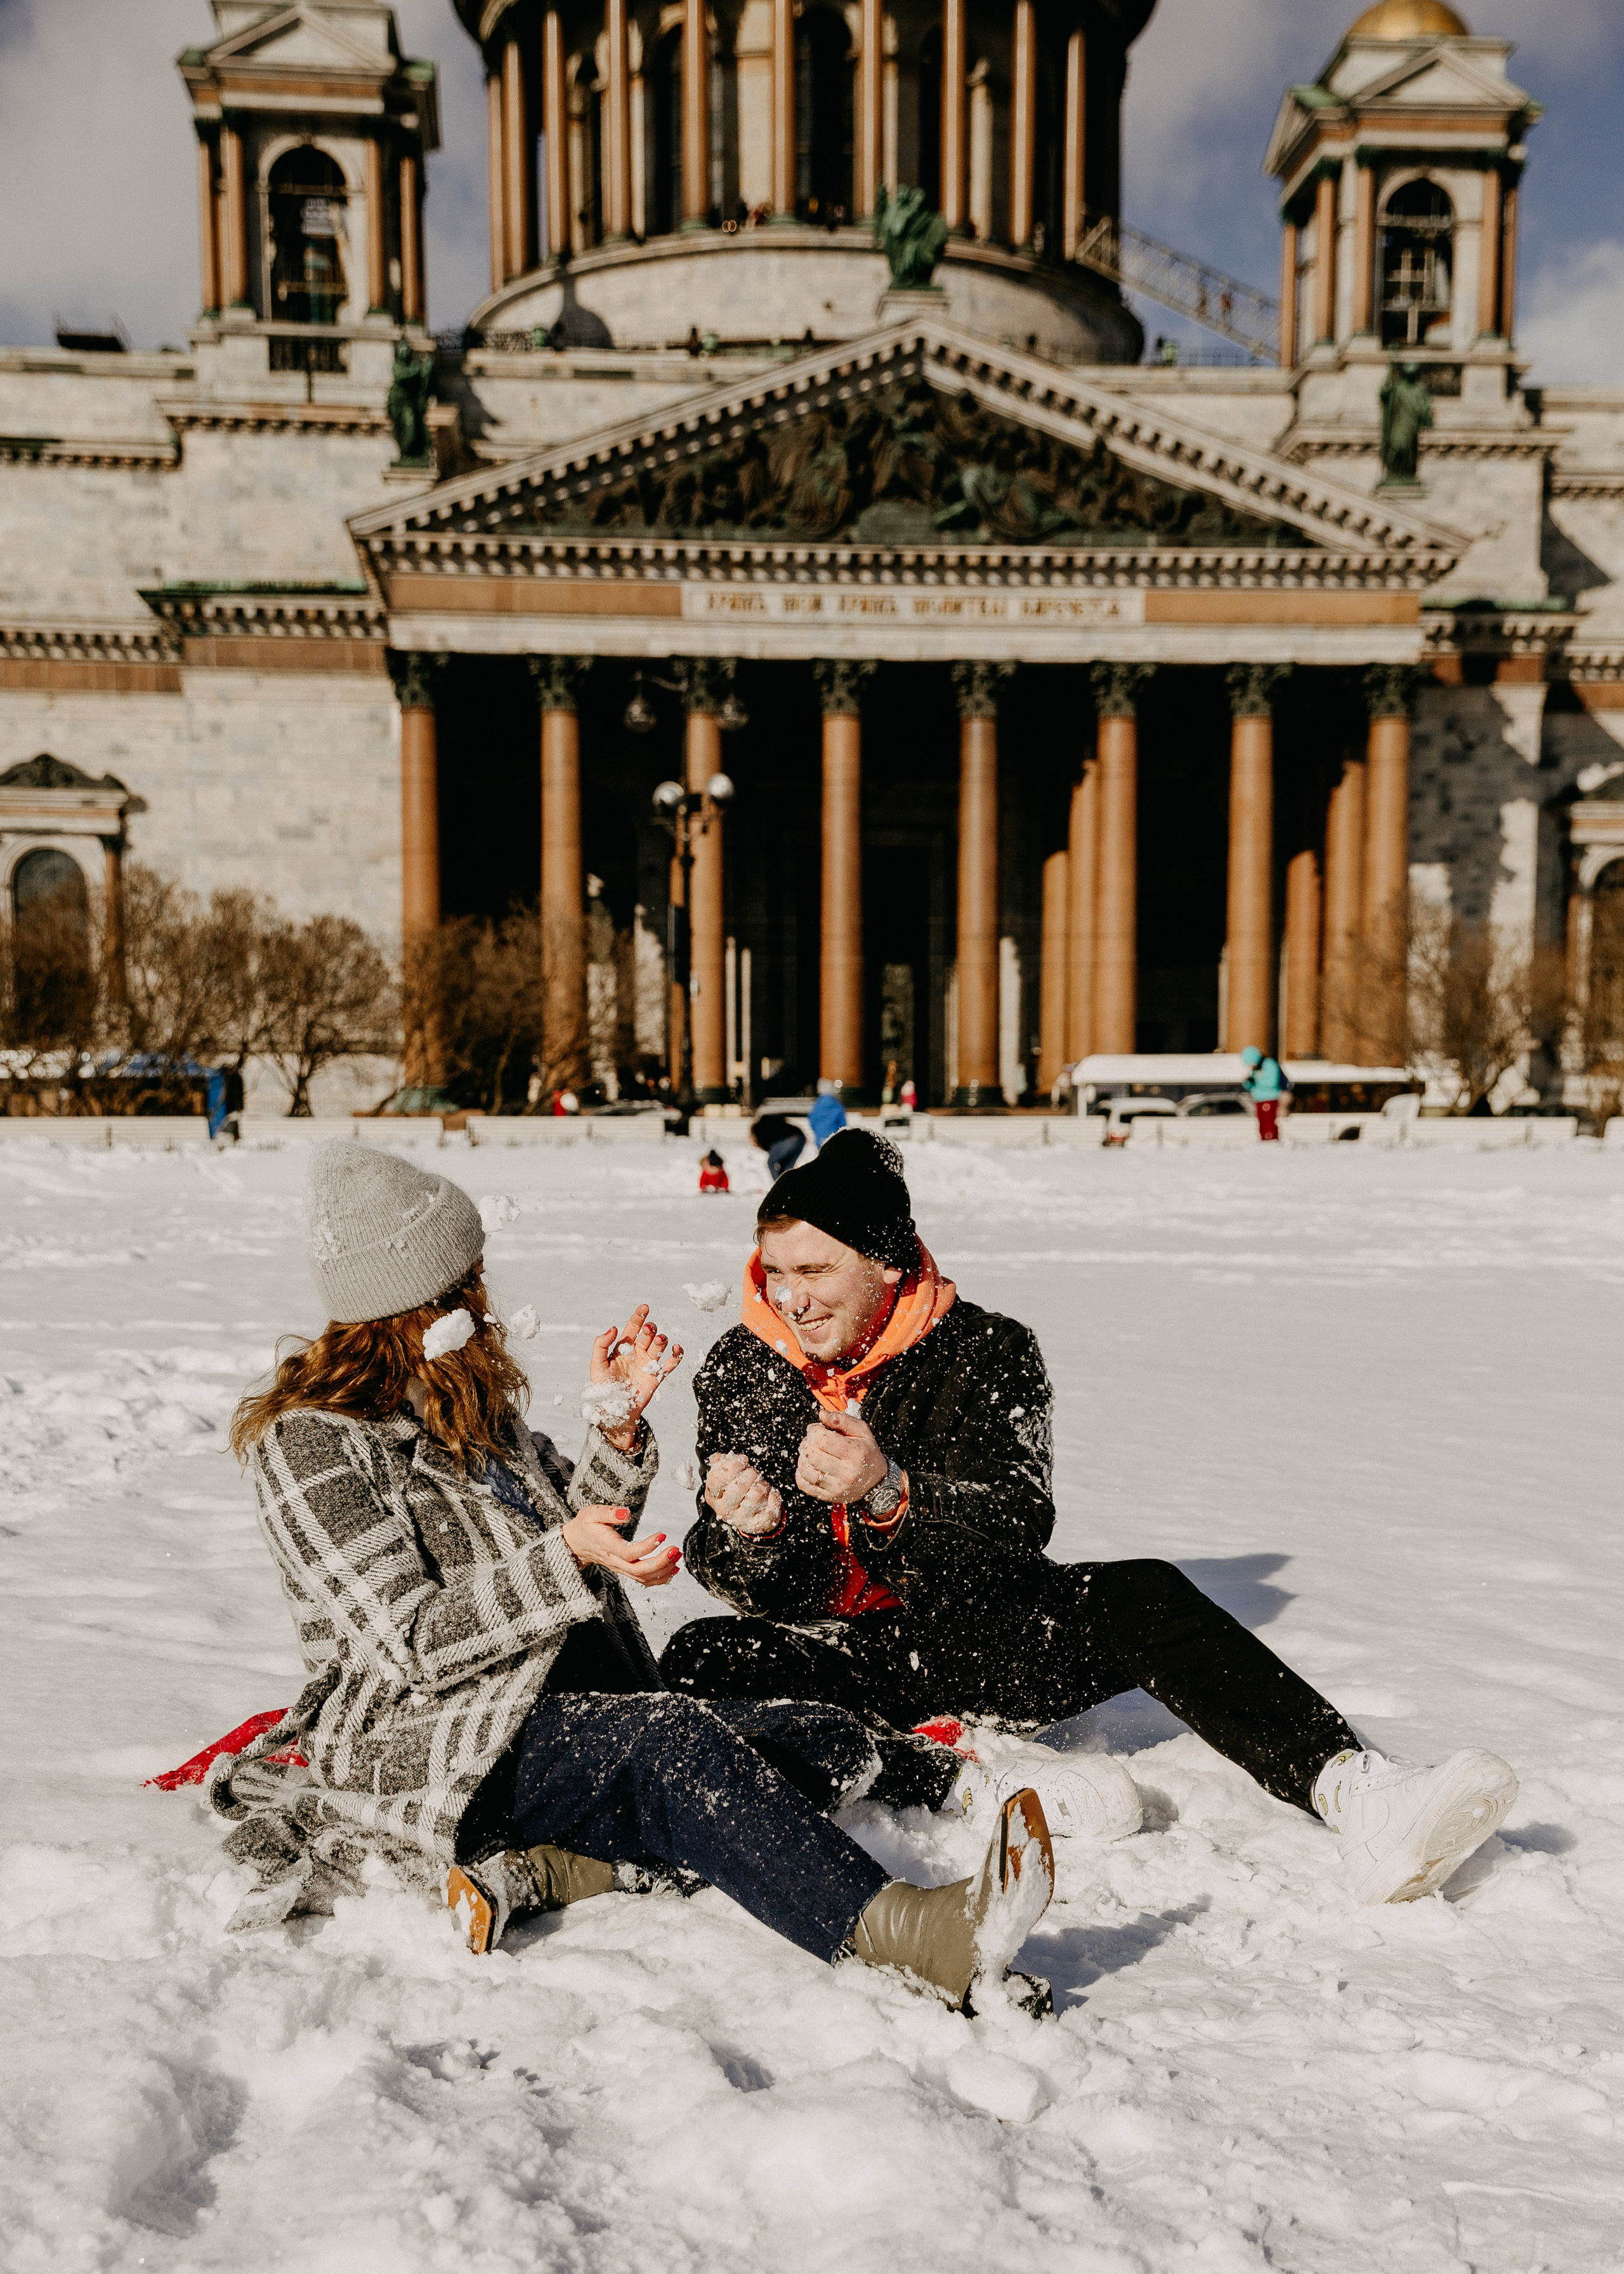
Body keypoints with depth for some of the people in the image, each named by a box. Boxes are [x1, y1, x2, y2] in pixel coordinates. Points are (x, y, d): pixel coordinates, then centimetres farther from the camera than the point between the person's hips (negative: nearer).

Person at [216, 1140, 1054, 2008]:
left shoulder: (463, 1408, 16)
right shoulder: (311, 1443, -8)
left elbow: (579, 1533, 18)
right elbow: (417, 1643, -17)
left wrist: (617, 1425, 2)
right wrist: (567, 1559, -30)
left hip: (566, 1720, 8)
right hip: (419, 1748, -8)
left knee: (830, 1743, -14)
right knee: (672, 1740, -35)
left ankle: (546, 1864, -30)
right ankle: (911, 1937, -51)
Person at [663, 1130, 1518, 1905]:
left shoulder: (986, 1352, -7)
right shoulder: (739, 1371, -3)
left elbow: (1019, 1528, -19)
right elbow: (751, 1588, -4)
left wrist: (887, 1492, -36)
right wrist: (750, 1535, -29)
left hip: (981, 1642, 0)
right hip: (840, 1658, 1)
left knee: (1148, 1598, -27)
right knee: (699, 1662, -30)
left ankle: (1353, 1794, -36)